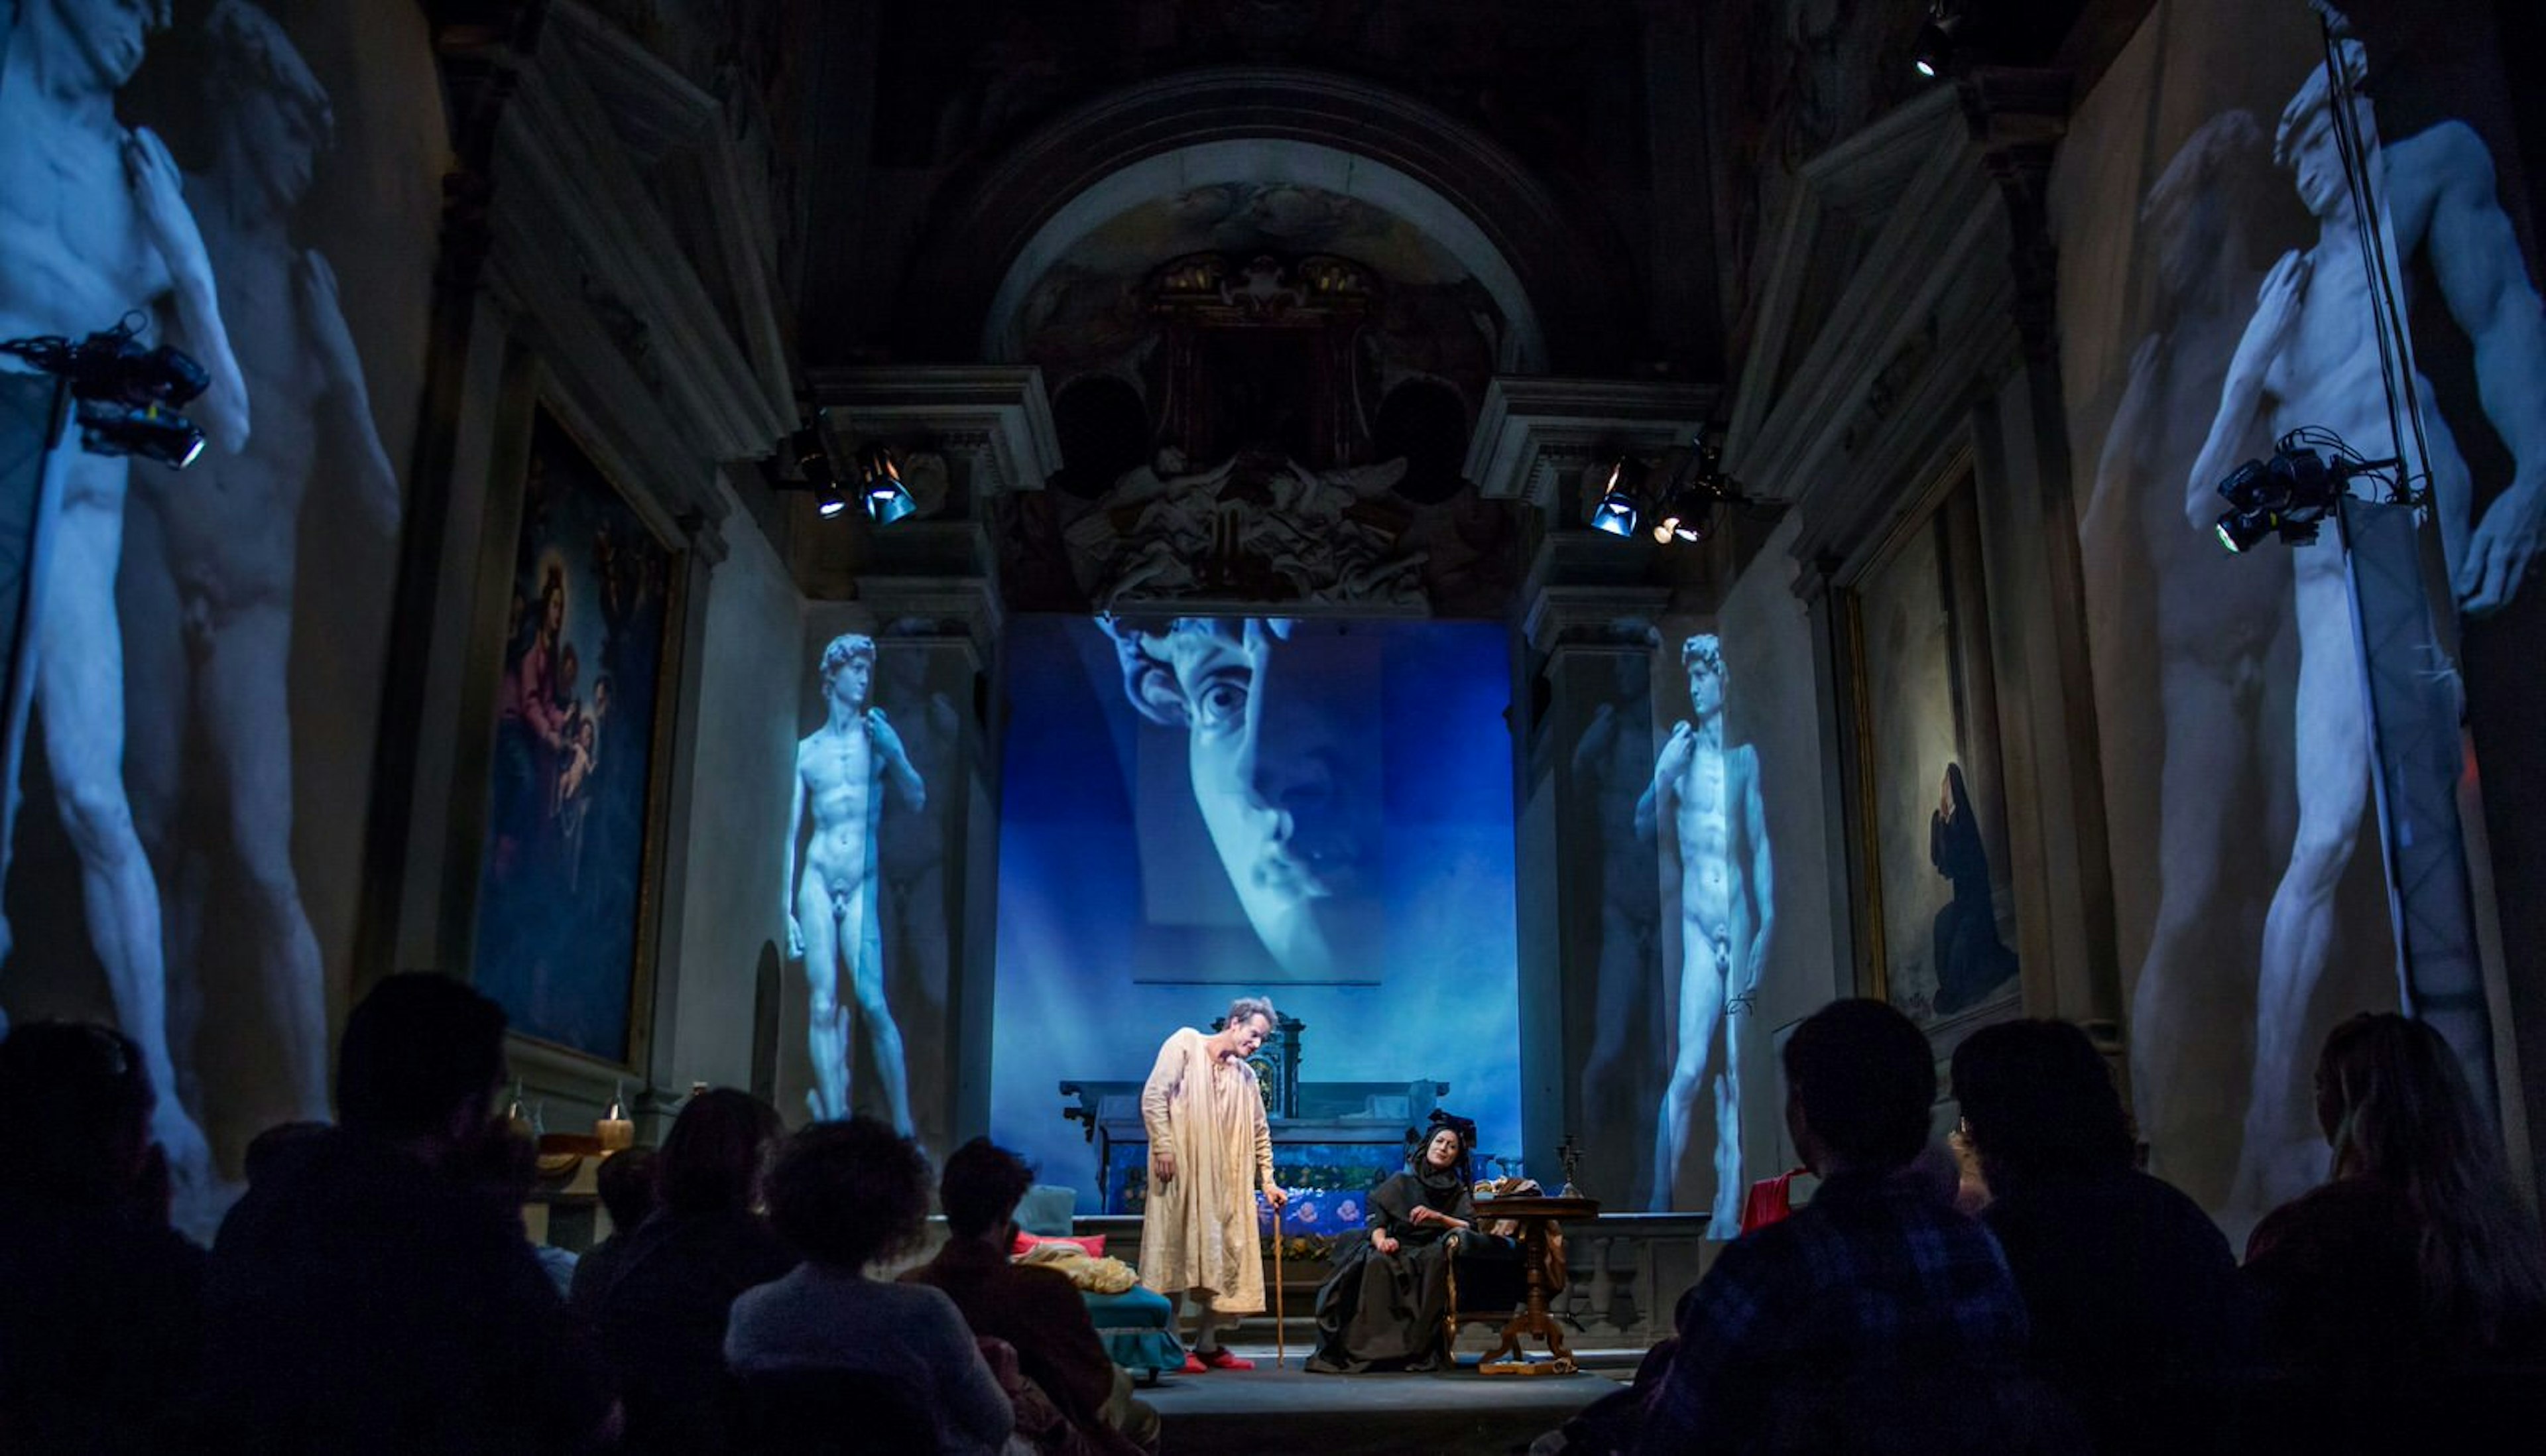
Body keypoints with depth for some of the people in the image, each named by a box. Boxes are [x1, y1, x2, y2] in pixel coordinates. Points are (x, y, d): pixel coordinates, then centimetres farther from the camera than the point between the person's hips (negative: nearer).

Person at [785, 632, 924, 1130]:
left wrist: (893, 752, -12)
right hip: (818, 882, 1)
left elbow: (917, 802, 2)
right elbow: (791, 832, 10)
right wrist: (787, 908, 5)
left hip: (862, 885, -1)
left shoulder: (879, 736, 9)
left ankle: (903, 1128, -8)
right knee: (824, 1006, -4)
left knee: (873, 1003, -10)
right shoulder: (807, 749, 9)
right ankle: (834, 1119, -2)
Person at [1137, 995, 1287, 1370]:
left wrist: (1267, 1181, 12)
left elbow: (1260, 1132, 19)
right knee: (1176, 1253, -6)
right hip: (1180, 1171, -6)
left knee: (1219, 1259, 5)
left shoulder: (1246, 1075, 15)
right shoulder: (1185, 1043, -2)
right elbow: (1154, 1095, -9)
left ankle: (1207, 1345, 12)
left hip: (1224, 1181, 6)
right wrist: (1162, 1148, -15)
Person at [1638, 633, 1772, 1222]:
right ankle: (1661, 1201, -9)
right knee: (1689, 1069, -13)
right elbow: (1644, 826, -3)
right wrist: (1663, 772, -18)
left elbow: (1761, 842, 12)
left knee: (1733, 1073, 4)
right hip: (1697, 922, -3)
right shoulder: (1679, 750, 4)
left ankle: (1728, 1214, 9)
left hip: (1740, 920, 3)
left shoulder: (1745, 757, 12)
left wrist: (1767, 918, 4)